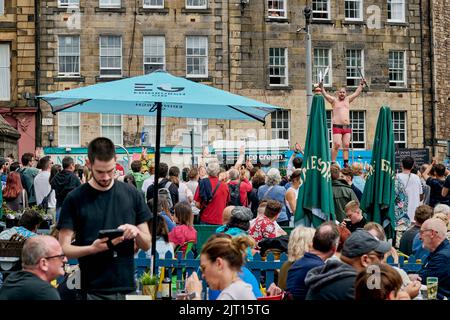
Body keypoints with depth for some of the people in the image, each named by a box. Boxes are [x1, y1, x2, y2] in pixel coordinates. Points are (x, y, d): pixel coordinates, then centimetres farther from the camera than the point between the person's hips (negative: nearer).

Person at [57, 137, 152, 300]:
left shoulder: (132, 194, 3)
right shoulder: (75, 199, -4)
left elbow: (147, 244, 8)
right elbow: (64, 249, -5)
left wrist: (136, 232, -13)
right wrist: (93, 248, -22)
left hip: (126, 286, 3)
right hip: (92, 290, -2)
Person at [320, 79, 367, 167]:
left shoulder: (348, 100, 17)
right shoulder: (334, 100, 4)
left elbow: (356, 93, 20)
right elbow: (326, 95, -10)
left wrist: (361, 85, 15)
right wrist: (322, 88, -25)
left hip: (347, 127, 5)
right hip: (337, 127, -5)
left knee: (346, 145, 4)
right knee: (337, 145, -15)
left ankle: (346, 163, 8)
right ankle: (333, 163, -13)